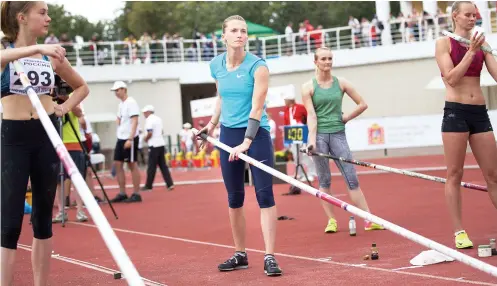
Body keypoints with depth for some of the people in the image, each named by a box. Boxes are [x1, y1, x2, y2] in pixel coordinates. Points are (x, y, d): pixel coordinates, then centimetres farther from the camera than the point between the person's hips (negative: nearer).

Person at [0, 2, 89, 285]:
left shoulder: (51, 56, 9)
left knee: (44, 216, 8)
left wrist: (65, 107, 6)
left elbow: (82, 87, 23)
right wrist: (36, 49, -40)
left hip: (46, 135, 4)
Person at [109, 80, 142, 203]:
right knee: (117, 164, 6)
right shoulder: (121, 104, 16)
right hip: (120, 138, 9)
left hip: (130, 139, -9)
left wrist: (130, 139, -22)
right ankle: (122, 193, 11)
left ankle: (136, 194, -1)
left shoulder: (131, 103, -10)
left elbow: (134, 122, -17)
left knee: (132, 165, -5)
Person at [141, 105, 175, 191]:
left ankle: (149, 185, 7)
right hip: (161, 143, 7)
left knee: (152, 166, 0)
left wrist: (145, 138, -1)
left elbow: (150, 133, -18)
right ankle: (170, 184, -1)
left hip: (154, 145, -7)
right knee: (163, 165, 8)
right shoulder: (158, 119, 15)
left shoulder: (149, 119, -10)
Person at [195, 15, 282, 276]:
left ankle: (269, 257, -9)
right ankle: (239, 254, 19)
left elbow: (257, 108, -18)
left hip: (256, 133, -5)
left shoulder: (257, 66, -13)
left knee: (264, 194, -9)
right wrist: (212, 125, 18)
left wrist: (246, 142, -24)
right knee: (234, 198, 9)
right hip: (228, 134, 5)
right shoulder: (216, 65, 2)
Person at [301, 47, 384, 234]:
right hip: (318, 134, -1)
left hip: (337, 134, 1)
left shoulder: (341, 83, 6)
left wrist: (346, 118, 5)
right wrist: (312, 139, -16)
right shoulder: (308, 87, 1)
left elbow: (362, 104, 11)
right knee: (324, 180, 3)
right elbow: (311, 115, -6)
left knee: (351, 177, -3)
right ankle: (331, 220, 11)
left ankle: (369, 220, -4)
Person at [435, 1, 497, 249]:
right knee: (455, 175, -1)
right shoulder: (444, 43, 1)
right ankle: (459, 232, 3)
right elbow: (451, 78, -10)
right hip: (456, 111, -4)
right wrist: (471, 52, -13)